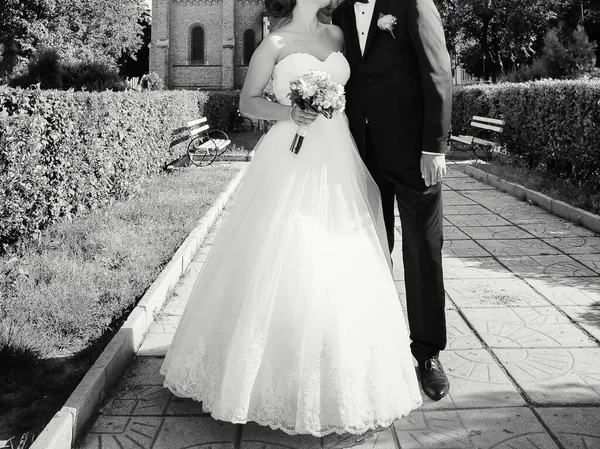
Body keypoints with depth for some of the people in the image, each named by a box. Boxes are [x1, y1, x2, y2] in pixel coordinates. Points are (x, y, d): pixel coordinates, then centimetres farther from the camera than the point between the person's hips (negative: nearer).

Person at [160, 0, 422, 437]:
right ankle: (282, 374, 12)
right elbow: (248, 101, 2)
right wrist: (289, 112, -14)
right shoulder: (275, 43, -1)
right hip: (292, 163, -5)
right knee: (285, 266, -5)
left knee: (345, 269, 5)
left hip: (338, 162, 5)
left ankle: (342, 378, 19)